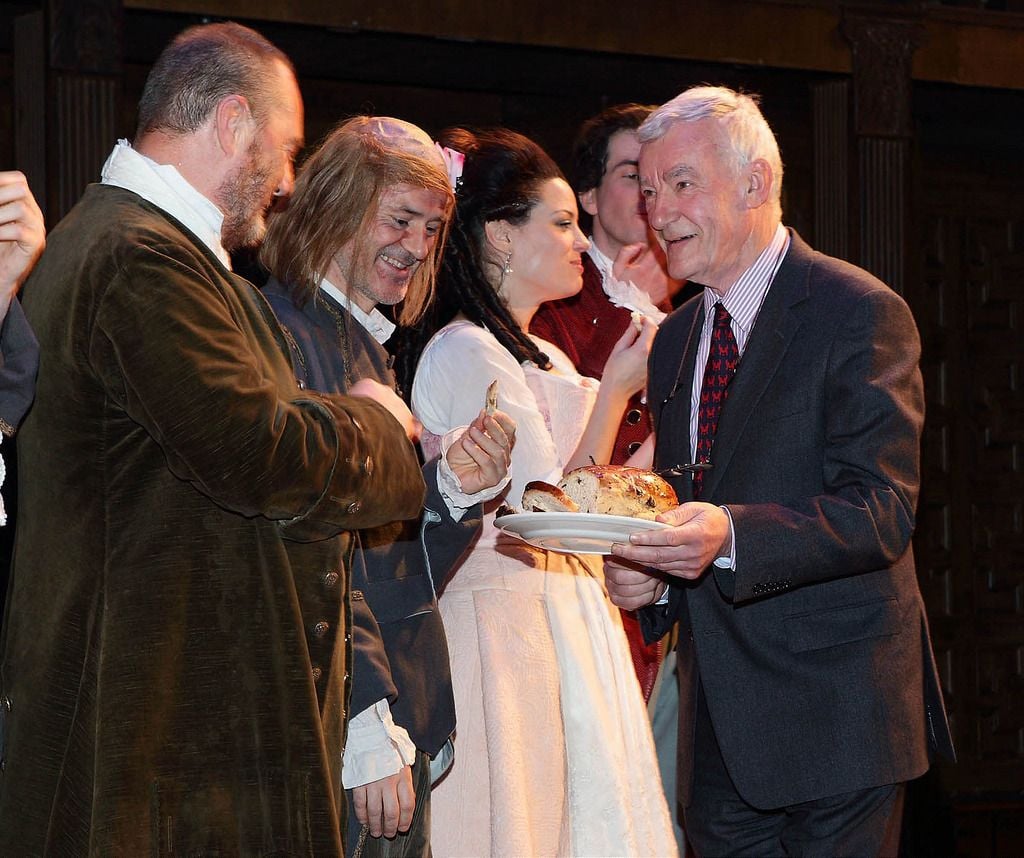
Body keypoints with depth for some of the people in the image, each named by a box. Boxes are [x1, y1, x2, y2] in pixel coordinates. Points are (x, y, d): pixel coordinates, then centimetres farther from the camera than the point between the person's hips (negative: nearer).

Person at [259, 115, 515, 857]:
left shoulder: (368, 344, 16)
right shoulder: (288, 335, -12)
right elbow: (320, 553, -18)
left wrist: (456, 489, -2)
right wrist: (369, 728, -20)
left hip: (402, 716, 9)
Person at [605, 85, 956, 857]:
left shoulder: (860, 313, -9)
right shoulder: (674, 341, 15)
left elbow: (884, 510, -19)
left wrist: (730, 535, -33)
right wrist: (648, 580, 0)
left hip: (833, 718, -7)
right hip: (719, 730, 7)